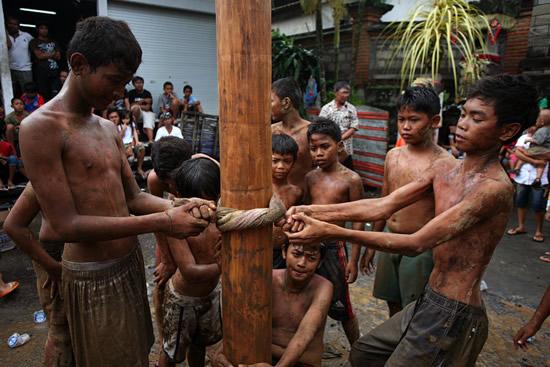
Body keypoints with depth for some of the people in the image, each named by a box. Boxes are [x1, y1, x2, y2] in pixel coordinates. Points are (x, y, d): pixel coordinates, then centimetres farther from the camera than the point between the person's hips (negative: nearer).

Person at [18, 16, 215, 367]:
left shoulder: (109, 129, 7)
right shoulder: (41, 128, -17)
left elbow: (133, 197, 7)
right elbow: (66, 225, -22)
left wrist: (180, 206, -12)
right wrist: (162, 223, -25)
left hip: (132, 261, 7)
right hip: (94, 276, -7)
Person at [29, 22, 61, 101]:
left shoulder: (53, 42, 22)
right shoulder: (34, 42, 10)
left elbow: (58, 56, 11)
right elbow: (39, 56, -2)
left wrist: (44, 54, -1)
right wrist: (53, 53, 6)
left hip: (55, 70, 3)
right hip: (41, 72, -3)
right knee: (43, 94, -8)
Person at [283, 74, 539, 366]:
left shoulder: (495, 188, -22)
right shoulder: (443, 168, 3)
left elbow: (416, 244, -28)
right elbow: (383, 206, -6)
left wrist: (332, 232, -33)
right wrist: (314, 212, -17)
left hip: (454, 314, -7)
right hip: (428, 302, 8)